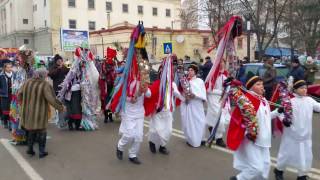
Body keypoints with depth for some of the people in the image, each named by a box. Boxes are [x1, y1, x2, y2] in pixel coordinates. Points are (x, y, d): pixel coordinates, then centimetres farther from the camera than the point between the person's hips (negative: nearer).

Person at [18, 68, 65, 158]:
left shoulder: (27, 82, -1)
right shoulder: (45, 85, -19)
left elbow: (19, 95, 8)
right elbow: (52, 100, -23)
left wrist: (24, 103, 25)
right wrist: (61, 107, -10)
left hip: (28, 112, 5)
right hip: (39, 113, -5)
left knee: (31, 130, 24)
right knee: (41, 132, 11)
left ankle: (30, 149, 28)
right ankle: (41, 152, 16)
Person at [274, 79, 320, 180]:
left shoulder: (309, 100, 3)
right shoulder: (289, 100, -12)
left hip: (305, 134, 4)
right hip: (291, 134, -4)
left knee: (306, 156, 10)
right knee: (287, 153, 10)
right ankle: (279, 170, 34)